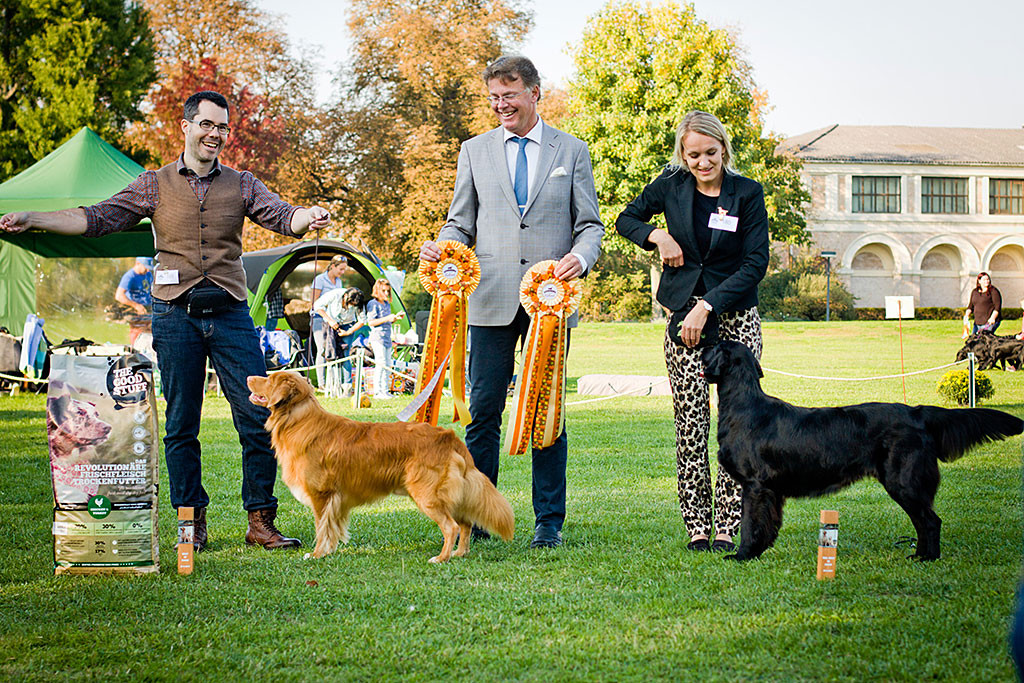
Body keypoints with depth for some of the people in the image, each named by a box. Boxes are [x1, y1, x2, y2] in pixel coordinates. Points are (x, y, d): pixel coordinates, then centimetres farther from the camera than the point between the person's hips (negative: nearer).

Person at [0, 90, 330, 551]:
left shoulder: (241, 185, 10)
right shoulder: (155, 186, 8)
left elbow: (282, 218, -6)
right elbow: (99, 218, 2)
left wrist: (308, 217, -30)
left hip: (231, 314, 0)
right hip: (176, 317, 0)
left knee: (258, 418, -6)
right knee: (181, 424, 3)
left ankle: (260, 521, 2)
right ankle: (192, 523, 12)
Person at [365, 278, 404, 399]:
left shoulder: (387, 304, 18)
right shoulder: (373, 304, -8)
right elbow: (370, 322, -15)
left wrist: (396, 318, 9)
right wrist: (387, 318, -20)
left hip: (387, 338, 9)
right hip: (377, 337, -9)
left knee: (388, 365, 8)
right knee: (381, 364, -14)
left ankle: (384, 390, 13)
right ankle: (377, 392, -13)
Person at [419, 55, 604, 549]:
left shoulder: (572, 151, 9)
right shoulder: (474, 152, 12)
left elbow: (590, 224, 7)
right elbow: (461, 222, 13)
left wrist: (580, 257, -14)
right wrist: (441, 248, -9)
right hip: (492, 301, 1)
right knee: (483, 411, -1)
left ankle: (549, 522, 9)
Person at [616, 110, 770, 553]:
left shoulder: (747, 193, -3)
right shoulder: (671, 186, 3)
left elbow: (756, 263, -7)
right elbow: (625, 219, 17)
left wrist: (708, 305, -14)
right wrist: (657, 236, -4)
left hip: (736, 316, -1)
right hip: (684, 317, 1)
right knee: (690, 422, -3)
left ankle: (728, 527, -3)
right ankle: (697, 526, 3)